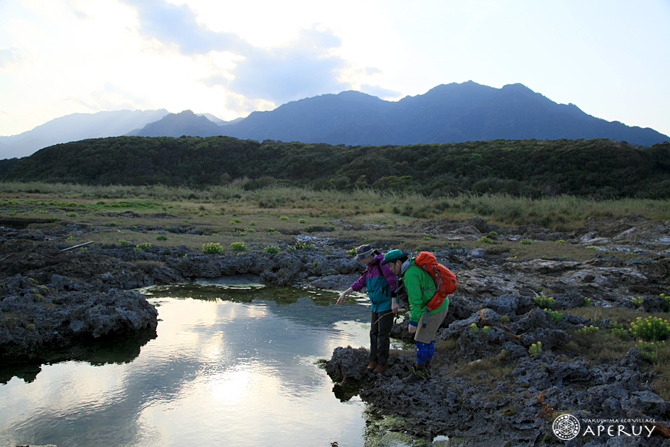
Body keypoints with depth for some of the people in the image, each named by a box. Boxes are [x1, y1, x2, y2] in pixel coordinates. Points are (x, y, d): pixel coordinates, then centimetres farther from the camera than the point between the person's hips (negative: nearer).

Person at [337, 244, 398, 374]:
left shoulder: (383, 264, -20)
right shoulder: (370, 266, 8)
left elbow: (394, 283, -21)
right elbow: (361, 282, 9)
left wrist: (394, 302, -23)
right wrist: (345, 293, 1)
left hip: (387, 304, -8)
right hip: (375, 305, 8)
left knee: (383, 334, -1)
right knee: (374, 332, 10)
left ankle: (383, 362, 11)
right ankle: (374, 360, 20)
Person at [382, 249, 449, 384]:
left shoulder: (410, 274, -23)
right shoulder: (415, 267, 10)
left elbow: (415, 299, -24)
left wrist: (413, 321, -20)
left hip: (433, 309, -10)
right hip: (440, 305, 10)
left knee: (421, 340, 2)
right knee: (428, 337, 17)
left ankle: (419, 372, 14)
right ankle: (426, 370, 26)